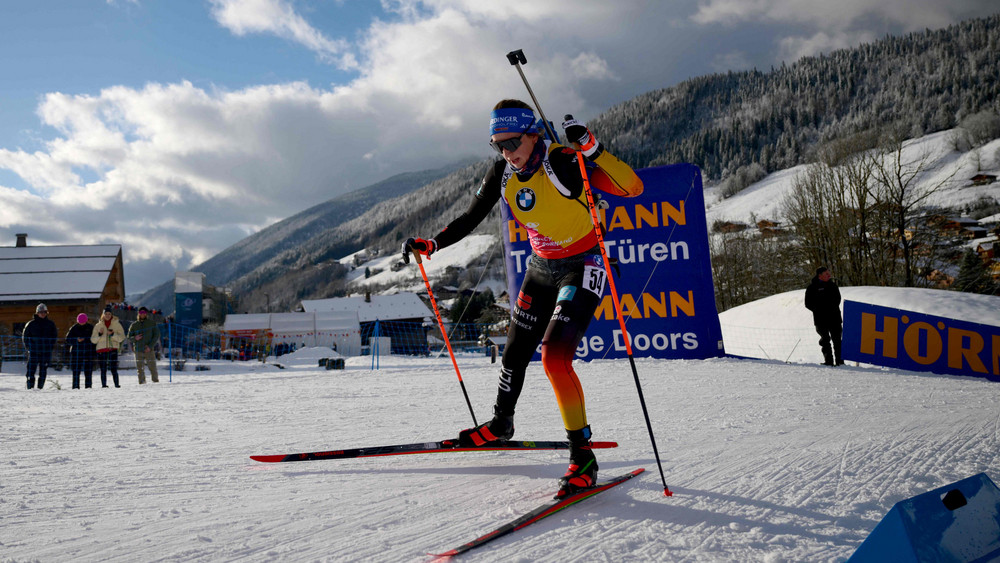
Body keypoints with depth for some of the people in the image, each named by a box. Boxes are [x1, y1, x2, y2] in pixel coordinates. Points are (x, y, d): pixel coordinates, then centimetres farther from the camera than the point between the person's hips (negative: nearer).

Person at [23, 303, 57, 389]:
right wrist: (28, 347, 3)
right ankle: (30, 387, -1)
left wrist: (51, 346, 7)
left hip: (46, 352, 1)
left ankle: (40, 388, 11)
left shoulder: (50, 324, 7)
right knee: (31, 371, -5)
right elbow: (25, 336, 10)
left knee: (43, 372, 4)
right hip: (33, 352, -1)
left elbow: (55, 336, 17)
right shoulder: (31, 324, 2)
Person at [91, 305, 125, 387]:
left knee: (114, 369, -10)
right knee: (103, 370, 0)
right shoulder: (98, 325, 12)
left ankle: (117, 384, -10)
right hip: (101, 350, 2)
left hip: (113, 349, -2)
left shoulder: (116, 324, 8)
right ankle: (104, 385, 5)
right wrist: (99, 334, -7)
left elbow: (122, 337, 1)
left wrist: (113, 334, -15)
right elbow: (93, 340, 11)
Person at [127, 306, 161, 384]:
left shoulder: (152, 323, 6)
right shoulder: (134, 325, 11)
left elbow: (156, 335, 2)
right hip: (138, 351, 2)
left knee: (152, 367, -6)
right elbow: (129, 337, 13)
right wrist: (135, 338, -11)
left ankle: (156, 381, 3)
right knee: (139, 368, 1)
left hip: (149, 350, -2)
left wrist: (150, 346, -10)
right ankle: (142, 382, 10)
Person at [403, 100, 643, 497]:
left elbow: (633, 188, -32)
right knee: (515, 355, 16)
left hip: (581, 268, -6)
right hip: (541, 269, 7)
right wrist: (431, 245, -1)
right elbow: (471, 218, 8)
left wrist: (592, 149, -43)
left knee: (554, 358, -22)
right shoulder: (502, 174, -6)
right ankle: (501, 423, 44)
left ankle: (582, 457, -11)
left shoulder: (564, 163, -24)